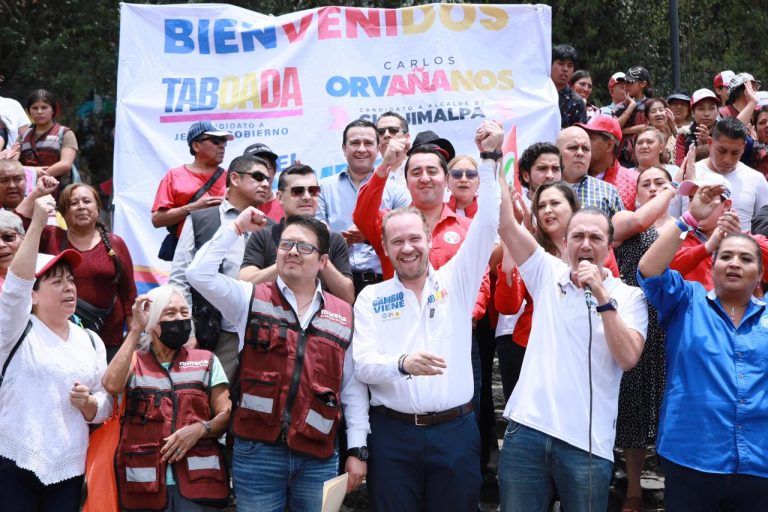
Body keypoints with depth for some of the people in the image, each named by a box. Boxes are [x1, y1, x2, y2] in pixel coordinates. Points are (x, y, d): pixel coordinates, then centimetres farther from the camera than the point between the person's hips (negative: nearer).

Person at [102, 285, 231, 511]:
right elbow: (112, 384, -12)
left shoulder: (206, 361, 13)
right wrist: (136, 329, -8)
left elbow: (227, 414, 7)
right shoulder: (133, 361, 10)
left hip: (197, 479, 1)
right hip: (146, 482, 0)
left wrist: (201, 428, -14)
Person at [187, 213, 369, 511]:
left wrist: (357, 450, 4)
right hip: (257, 451, -1)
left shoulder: (344, 316, 8)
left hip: (318, 457, 2)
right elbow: (199, 273, -9)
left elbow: (353, 388, 8)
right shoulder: (250, 299, 5)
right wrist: (236, 228, -4)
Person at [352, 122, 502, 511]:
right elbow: (363, 364, -4)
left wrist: (489, 159, -10)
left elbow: (487, 225, -3)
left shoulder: (455, 281, 7)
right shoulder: (370, 298, 6)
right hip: (393, 432, 0)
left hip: (455, 429, 0)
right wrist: (402, 363, -24)